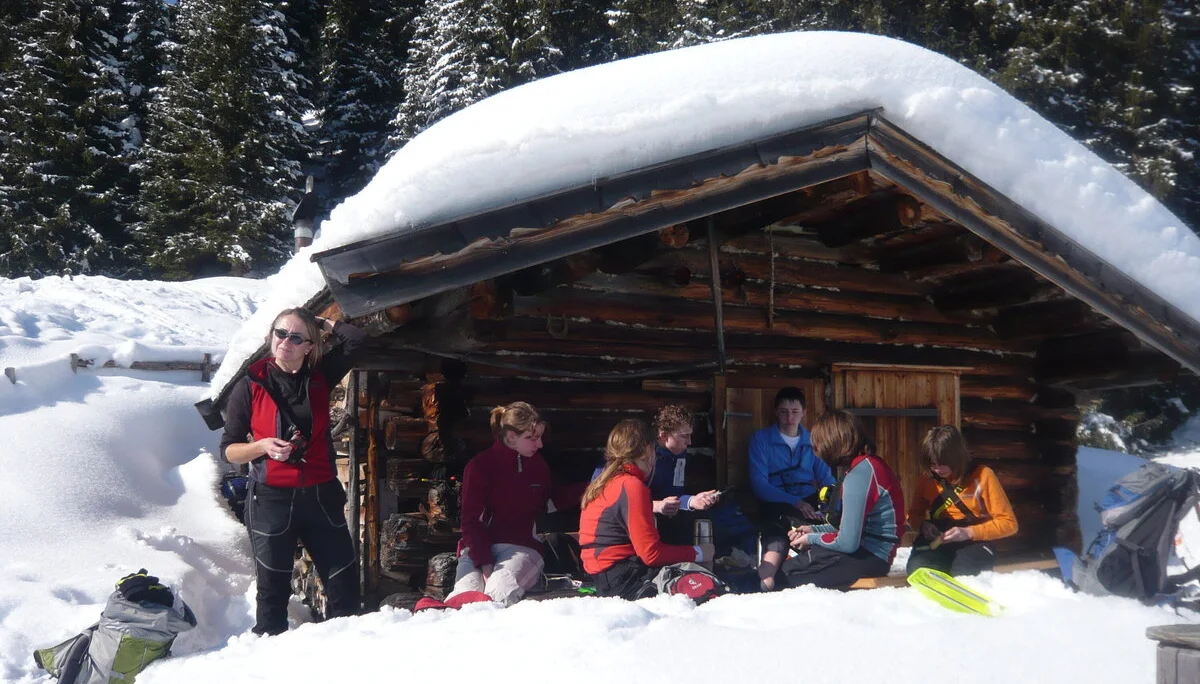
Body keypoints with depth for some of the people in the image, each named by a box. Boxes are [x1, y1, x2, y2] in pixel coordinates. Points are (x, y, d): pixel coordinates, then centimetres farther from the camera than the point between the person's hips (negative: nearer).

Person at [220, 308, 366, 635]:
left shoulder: (319, 377, 3)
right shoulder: (251, 386, -3)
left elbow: (356, 338, -2)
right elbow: (228, 449, 1)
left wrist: (320, 323, 3)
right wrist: (263, 446, -16)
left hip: (321, 497, 3)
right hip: (271, 500, -3)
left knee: (344, 582, 7)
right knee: (274, 589, 4)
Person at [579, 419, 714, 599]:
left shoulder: (604, 482, 15)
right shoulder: (632, 486, -13)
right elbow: (652, 554, -15)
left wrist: (656, 508, 33)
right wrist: (697, 553, -3)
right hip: (625, 582, -10)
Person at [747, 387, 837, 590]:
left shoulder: (812, 441, 21)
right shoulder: (761, 439, 10)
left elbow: (827, 479, 15)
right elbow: (759, 484, -1)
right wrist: (795, 502, -15)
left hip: (809, 503, 3)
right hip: (776, 505, -3)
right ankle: (766, 575, -56)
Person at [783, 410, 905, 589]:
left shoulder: (858, 475, -22)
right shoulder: (868, 463, 9)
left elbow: (847, 543, -22)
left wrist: (811, 539, -5)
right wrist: (813, 530, 12)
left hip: (869, 557, -10)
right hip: (868, 549, 10)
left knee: (785, 575, -10)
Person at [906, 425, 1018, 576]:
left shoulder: (982, 475, -3)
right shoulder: (928, 479, 8)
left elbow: (1008, 523, -5)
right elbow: (914, 514, 22)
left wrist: (969, 532, -18)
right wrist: (923, 525, -4)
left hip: (973, 542, -2)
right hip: (936, 540, 2)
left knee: (962, 575, -37)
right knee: (917, 570, -34)